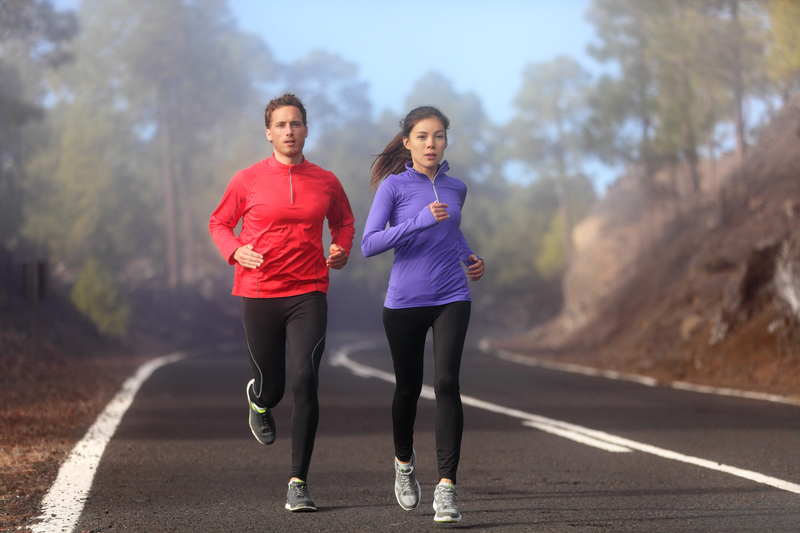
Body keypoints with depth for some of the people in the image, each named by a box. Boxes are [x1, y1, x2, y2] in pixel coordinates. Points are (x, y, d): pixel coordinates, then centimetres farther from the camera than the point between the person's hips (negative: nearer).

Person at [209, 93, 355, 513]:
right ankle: (259, 400, 49)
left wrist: (342, 250, 3)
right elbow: (219, 222, 13)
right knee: (271, 387, 6)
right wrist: (235, 251, -7)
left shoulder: (325, 182, 6)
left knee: (305, 381, -16)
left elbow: (343, 221, 24)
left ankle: (298, 483, -10)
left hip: (308, 294, 0)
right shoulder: (247, 180, 1)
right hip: (259, 294, 0)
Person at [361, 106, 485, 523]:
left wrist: (470, 257, 10)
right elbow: (368, 244, -14)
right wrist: (421, 221, -22)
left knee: (446, 383, -15)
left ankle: (446, 487, -18)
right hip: (404, 301, -2)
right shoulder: (393, 186, -4)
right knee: (408, 387, 12)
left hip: (451, 300, 2)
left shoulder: (456, 188, 9)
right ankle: (404, 462, 41)